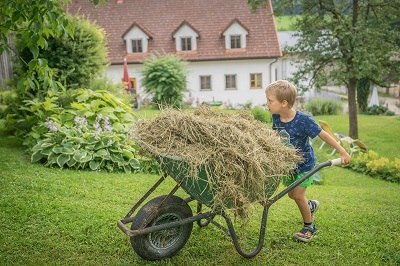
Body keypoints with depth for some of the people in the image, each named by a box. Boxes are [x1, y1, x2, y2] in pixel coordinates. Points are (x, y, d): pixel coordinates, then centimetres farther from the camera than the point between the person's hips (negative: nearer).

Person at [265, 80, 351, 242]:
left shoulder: (303, 120, -29)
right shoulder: (276, 117, -14)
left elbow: (323, 135, -20)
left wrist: (342, 152, -16)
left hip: (304, 163, -6)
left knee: (298, 194, -5)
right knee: (291, 194, 16)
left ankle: (309, 227, 19)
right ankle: (311, 206, 49)